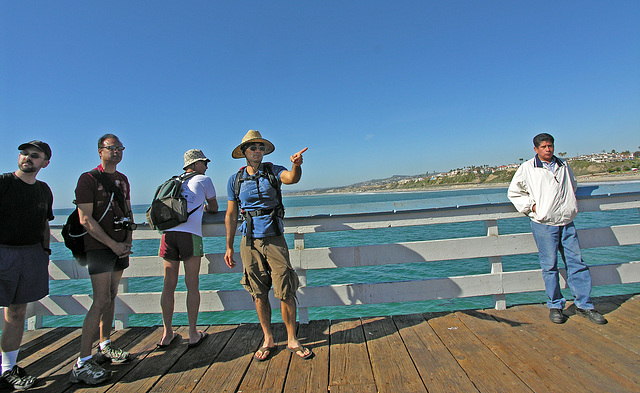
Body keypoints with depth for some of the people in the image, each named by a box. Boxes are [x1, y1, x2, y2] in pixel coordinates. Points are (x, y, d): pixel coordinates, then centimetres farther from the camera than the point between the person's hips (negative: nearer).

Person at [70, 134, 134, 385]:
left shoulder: (123, 180, 15)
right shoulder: (88, 179, -7)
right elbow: (86, 219, -13)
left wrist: (128, 241, 7)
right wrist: (113, 244, -15)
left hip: (120, 247, 7)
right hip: (99, 247, -7)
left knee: (111, 297, 13)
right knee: (101, 300, -11)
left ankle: (105, 348, 25)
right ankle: (82, 364, -4)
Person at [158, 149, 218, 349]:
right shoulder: (204, 180, 14)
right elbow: (214, 208, 22)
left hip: (168, 233, 5)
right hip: (190, 234, -4)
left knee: (169, 285, 10)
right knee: (192, 285, 2)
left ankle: (167, 334, 18)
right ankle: (193, 334, 10)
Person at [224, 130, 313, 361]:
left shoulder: (273, 171, 0)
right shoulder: (235, 180, 5)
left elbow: (292, 178, -24)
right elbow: (231, 215, 9)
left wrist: (296, 165, -47)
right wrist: (229, 247, 9)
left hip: (274, 240, -1)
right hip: (250, 242, 2)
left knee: (286, 292, -1)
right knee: (259, 294, 8)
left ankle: (292, 340, 16)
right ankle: (268, 340, 24)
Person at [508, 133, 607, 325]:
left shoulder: (564, 166, 16)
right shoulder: (527, 168, 2)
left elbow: (573, 186, 33)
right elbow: (513, 192, 6)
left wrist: (570, 205, 18)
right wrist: (531, 206, -4)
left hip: (567, 223, 4)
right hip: (543, 224, -4)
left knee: (577, 263, 5)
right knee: (550, 266, 1)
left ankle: (584, 305, 18)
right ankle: (555, 306, 14)